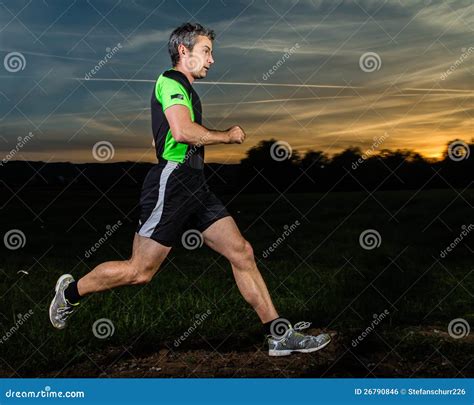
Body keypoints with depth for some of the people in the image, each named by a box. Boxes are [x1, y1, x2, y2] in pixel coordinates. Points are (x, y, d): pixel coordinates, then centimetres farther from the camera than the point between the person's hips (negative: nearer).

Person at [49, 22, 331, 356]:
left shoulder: (185, 90, 24)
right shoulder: (170, 81, -6)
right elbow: (183, 131, -23)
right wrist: (228, 136, -9)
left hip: (194, 187, 10)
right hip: (171, 182, -9)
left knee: (242, 253, 1)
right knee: (140, 272, -2)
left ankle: (279, 334, 4)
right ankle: (71, 291, 21)